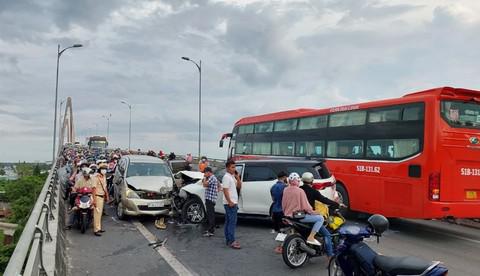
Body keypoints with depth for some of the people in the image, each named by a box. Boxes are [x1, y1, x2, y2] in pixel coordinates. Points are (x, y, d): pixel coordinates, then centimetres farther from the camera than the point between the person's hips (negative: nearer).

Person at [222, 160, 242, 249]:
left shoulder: (232, 177, 16)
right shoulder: (226, 177, -13)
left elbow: (239, 186, 17)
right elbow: (225, 190, -19)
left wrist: (237, 177, 4)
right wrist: (230, 202, -22)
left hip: (233, 203, 10)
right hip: (230, 203, -10)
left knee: (228, 222, 12)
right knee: (232, 222, -11)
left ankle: (228, 240, 18)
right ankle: (231, 241, -9)